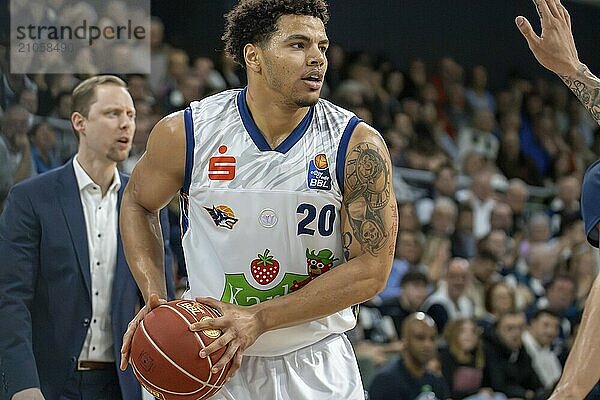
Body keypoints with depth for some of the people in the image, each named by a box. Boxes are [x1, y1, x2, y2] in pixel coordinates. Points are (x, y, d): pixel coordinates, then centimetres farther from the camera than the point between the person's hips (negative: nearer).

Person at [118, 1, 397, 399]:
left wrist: (258, 319, -21)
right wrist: (155, 300, -4)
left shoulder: (359, 145, -11)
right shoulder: (185, 134, -8)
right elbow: (138, 203, 11)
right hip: (212, 360, 0)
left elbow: (371, 269, -14)